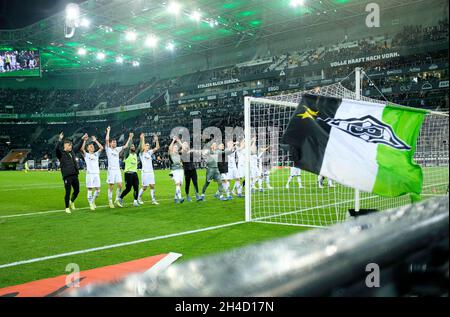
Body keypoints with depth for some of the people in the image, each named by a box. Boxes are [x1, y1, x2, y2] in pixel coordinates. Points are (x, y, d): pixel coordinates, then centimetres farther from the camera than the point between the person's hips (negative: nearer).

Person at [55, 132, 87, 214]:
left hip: (75, 175, 7)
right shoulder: (61, 153, -5)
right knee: (68, 192, 0)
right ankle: (67, 208, 15)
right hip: (67, 176, -7)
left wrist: (82, 139, 33)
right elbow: (56, 149, -25)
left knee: (77, 190, 14)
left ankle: (72, 201, 41)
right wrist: (60, 140, -35)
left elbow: (78, 146, 30)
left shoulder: (72, 151, 14)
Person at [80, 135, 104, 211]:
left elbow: (101, 148, 4)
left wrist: (95, 140, 4)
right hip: (90, 174, -4)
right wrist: (85, 140, -13)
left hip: (97, 173, 4)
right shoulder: (86, 155, 7)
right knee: (90, 189, -3)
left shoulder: (96, 154, 16)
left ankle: (93, 201, 23)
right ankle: (91, 204, 6)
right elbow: (82, 149, -12)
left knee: (98, 190, 2)